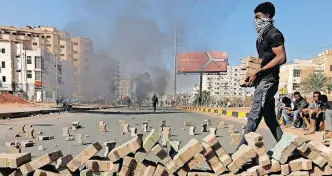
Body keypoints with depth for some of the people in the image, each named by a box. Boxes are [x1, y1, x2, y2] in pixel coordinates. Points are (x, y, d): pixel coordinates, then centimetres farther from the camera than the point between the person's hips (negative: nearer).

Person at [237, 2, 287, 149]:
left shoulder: (274, 34, -8)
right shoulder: (262, 36, 20)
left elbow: (281, 58, -17)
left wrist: (258, 71, -21)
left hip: (268, 80, -10)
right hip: (263, 80, 10)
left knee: (254, 115, -14)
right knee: (270, 117, 12)